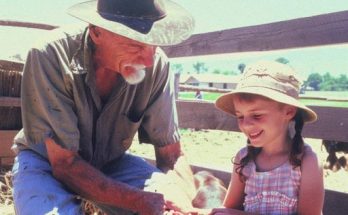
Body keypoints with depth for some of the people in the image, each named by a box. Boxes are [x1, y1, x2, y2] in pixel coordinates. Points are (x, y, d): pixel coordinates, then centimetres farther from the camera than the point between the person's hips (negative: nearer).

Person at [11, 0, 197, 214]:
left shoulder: (157, 65, -22)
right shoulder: (50, 56, -30)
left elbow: (171, 154, -12)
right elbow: (64, 163, -27)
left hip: (110, 161, 2)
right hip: (46, 160, -2)